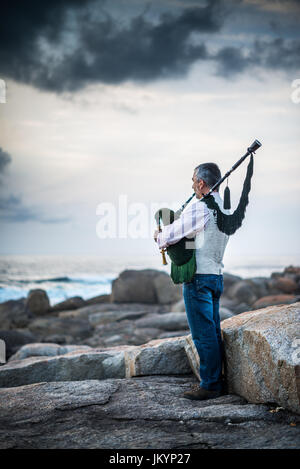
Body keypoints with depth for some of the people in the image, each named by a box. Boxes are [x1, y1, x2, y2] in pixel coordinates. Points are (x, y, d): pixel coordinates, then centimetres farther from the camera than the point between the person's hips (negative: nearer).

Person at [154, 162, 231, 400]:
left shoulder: (198, 208, -16)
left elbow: (172, 234, -12)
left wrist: (160, 237, 10)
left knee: (203, 335, -4)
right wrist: (168, 235, 17)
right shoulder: (225, 209, 13)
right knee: (214, 332, 13)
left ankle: (209, 386, 1)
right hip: (217, 275, 9)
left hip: (199, 277, -9)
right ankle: (217, 381, 19)